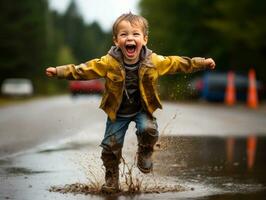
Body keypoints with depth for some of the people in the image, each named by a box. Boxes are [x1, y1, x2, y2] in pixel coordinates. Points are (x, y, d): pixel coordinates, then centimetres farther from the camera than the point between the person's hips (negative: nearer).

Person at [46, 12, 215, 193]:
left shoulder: (154, 61, -16)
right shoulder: (109, 63, -20)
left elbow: (178, 63, -5)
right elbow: (84, 70, -16)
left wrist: (203, 63, -4)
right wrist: (59, 71, -24)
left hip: (142, 109, 0)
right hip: (117, 112, 0)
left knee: (149, 130, -26)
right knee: (111, 145, 1)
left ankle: (145, 153, 8)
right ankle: (112, 177, 26)